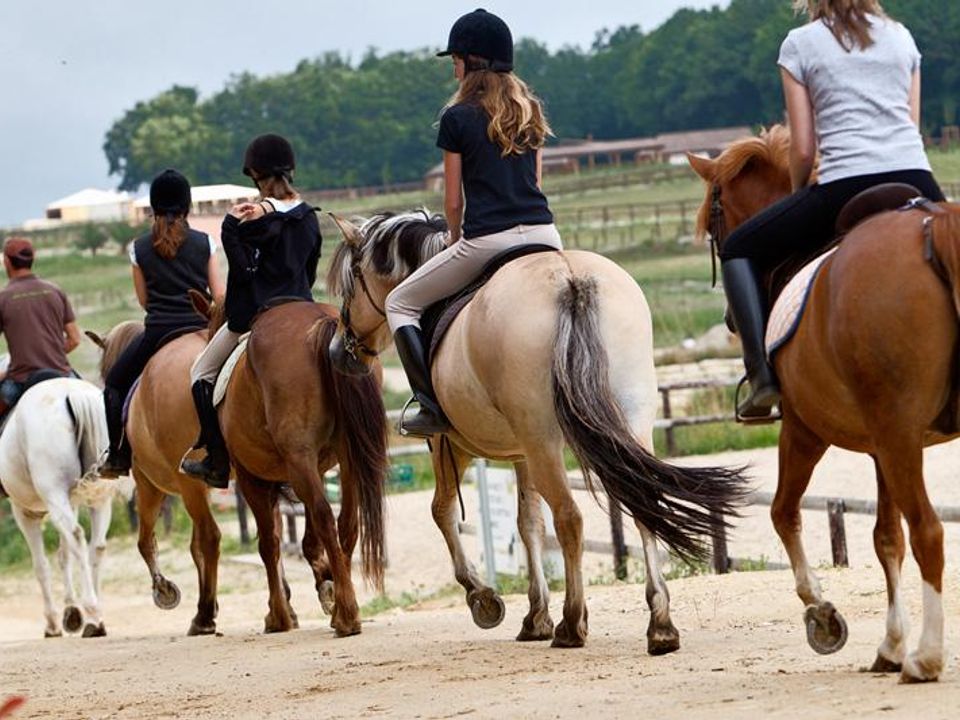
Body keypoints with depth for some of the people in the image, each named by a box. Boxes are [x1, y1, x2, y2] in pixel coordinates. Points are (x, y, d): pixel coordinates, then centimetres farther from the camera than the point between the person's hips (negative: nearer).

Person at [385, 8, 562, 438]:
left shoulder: (457, 118, -2)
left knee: (400, 304, 12)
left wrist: (457, 242, 20)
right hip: (544, 235, 5)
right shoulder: (529, 112, 15)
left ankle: (434, 407, 0)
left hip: (487, 239, -5)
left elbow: (453, 200, 1)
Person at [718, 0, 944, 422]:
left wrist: (799, 196, 23)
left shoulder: (800, 44, 7)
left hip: (844, 188, -4)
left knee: (739, 250, 16)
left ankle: (763, 376, -1)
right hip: (916, 182, 4)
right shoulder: (901, 37, 18)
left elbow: (803, 150, 5)